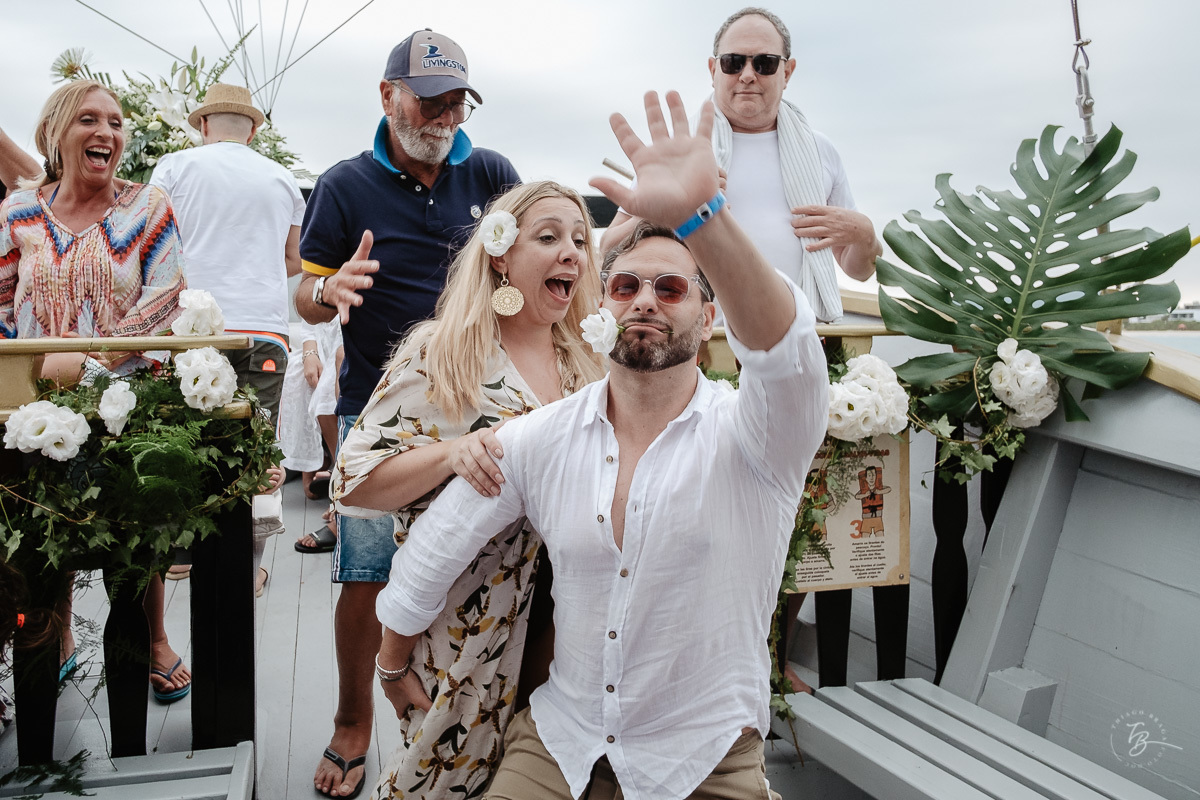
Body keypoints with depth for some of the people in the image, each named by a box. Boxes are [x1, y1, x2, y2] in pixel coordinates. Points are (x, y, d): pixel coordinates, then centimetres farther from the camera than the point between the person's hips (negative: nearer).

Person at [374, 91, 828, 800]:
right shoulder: (540, 437, -6)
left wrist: (698, 213, -54)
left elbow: (785, 349, -41)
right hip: (560, 740, 3)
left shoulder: (745, 437, -17)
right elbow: (434, 548, 6)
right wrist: (395, 663, 18)